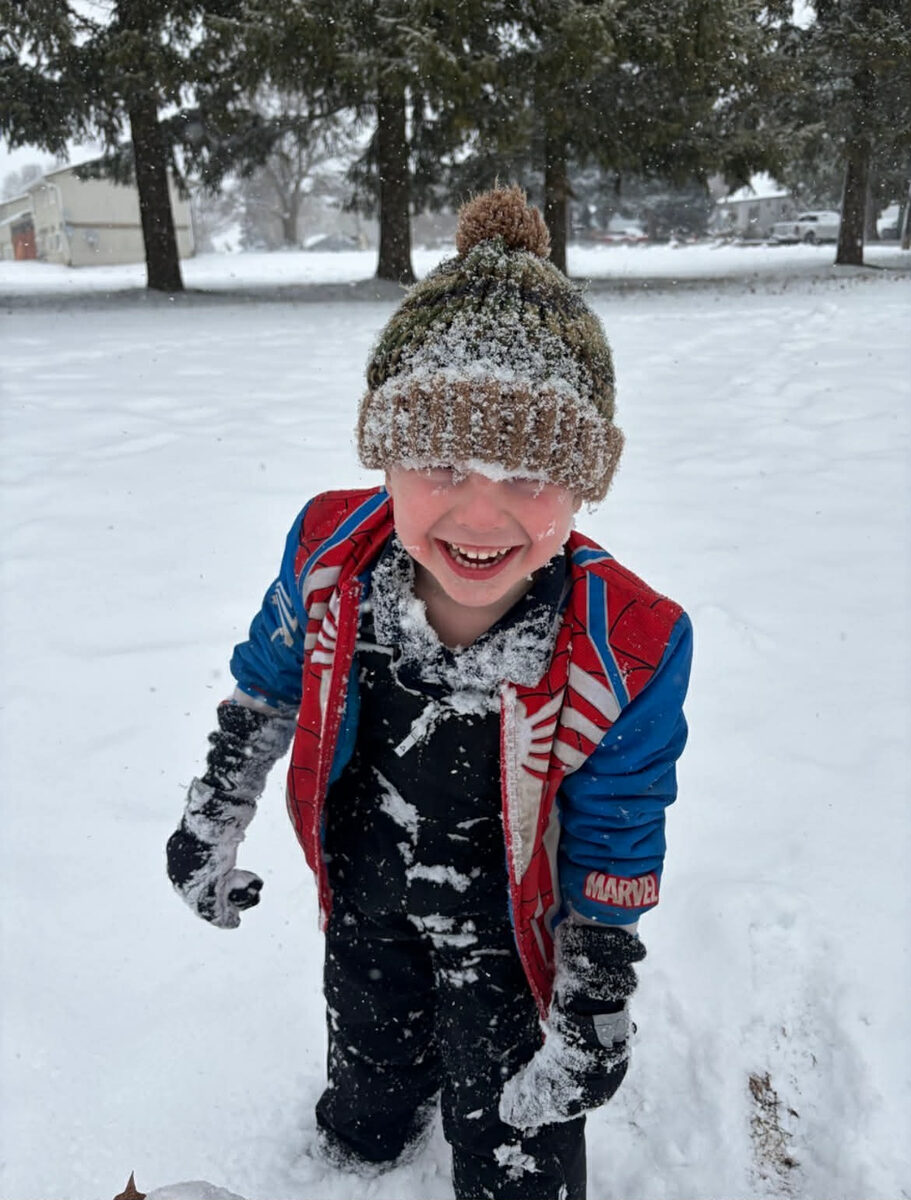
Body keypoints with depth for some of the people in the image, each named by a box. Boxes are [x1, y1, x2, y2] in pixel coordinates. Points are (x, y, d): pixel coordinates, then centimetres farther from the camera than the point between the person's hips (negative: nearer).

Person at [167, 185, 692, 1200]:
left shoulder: (628, 650, -33)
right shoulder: (330, 550, -26)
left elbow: (612, 861, -18)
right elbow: (270, 682, -4)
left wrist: (591, 1019, -11)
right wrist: (212, 817, 3)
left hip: (506, 933, -3)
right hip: (364, 898, 4)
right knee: (365, 1076, 32)